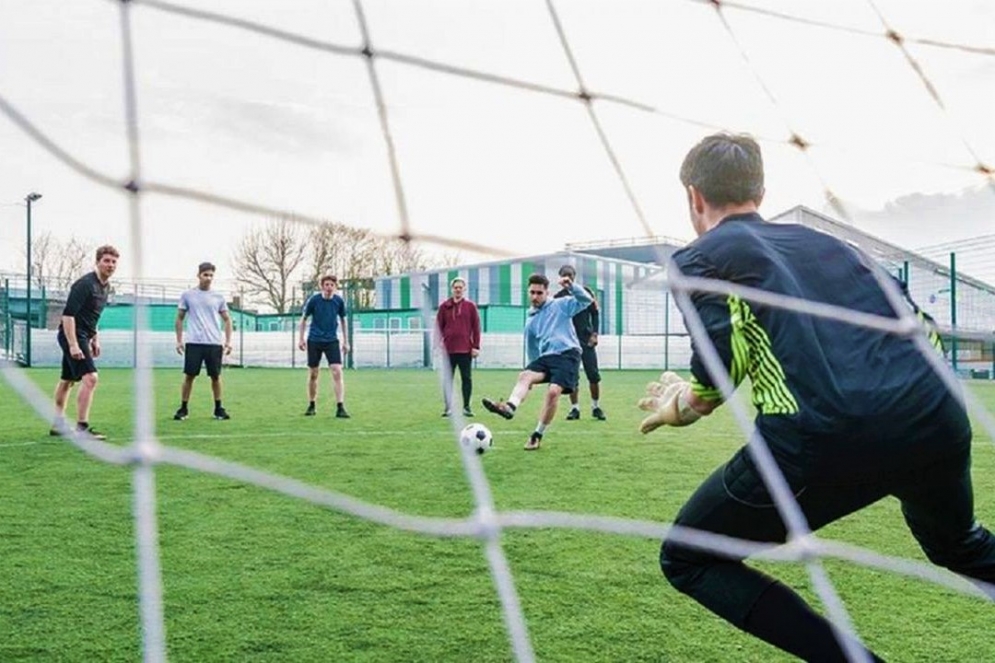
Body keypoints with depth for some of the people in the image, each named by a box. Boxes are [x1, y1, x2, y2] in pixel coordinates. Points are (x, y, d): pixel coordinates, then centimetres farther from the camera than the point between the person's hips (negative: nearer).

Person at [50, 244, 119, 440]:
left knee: (67, 380, 17)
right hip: (72, 336, -10)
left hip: (82, 337, 10)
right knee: (90, 378, -18)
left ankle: (58, 424, 28)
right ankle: (82, 428, -16)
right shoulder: (85, 284, -18)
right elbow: (68, 314, -23)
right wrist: (73, 345, -27)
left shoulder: (105, 286, 11)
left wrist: (94, 339, 20)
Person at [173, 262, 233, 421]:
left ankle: (218, 409, 14)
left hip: (214, 343, 1)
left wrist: (228, 341, 3)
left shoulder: (218, 297, 8)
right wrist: (179, 340, 3)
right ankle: (183, 409, 8)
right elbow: (179, 318, 10)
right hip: (193, 342, -1)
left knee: (215, 376, 4)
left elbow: (227, 320, 13)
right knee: (189, 376, -1)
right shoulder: (187, 295, 5)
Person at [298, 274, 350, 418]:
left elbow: (343, 320, 11)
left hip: (332, 341, 1)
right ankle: (311, 406, 22)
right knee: (313, 374, 6)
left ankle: (340, 408, -13)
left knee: (337, 372, -13)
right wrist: (301, 338, 0)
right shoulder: (314, 299, -8)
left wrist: (345, 341, 11)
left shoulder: (339, 301, -4)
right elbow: (304, 318, 4)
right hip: (314, 340, 0)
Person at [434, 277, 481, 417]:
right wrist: (438, 344, -1)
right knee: (447, 379, 3)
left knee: (467, 378, 2)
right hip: (448, 349, 1)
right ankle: (448, 407, 9)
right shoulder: (444, 306, 7)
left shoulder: (470, 306, 4)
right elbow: (439, 326, 8)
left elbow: (476, 327, 3)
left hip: (466, 349, -1)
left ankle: (466, 407, 10)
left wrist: (476, 346, -2)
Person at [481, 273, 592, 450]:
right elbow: (532, 349, 32)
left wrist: (572, 286, -16)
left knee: (553, 391, -24)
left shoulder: (561, 305, 9)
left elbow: (585, 301, -1)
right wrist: (535, 366, 33)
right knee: (525, 376, -25)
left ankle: (537, 435, -12)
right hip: (545, 357, 5)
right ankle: (510, 407, -52)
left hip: (567, 354, -5)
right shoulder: (530, 321, 22)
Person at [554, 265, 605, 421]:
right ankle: (574, 408, 6)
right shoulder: (558, 297, 5)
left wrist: (594, 334, -4)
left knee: (593, 375, -4)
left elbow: (595, 313, 7)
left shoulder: (585, 292, 5)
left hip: (586, 339, 0)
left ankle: (596, 406, 10)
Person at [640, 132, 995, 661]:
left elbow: (723, 357, -3)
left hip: (821, 438, -6)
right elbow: (921, 324, 22)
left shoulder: (699, 256, 12)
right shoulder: (823, 241, 27)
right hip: (937, 419, 6)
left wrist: (689, 405, 16)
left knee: (685, 561, 16)